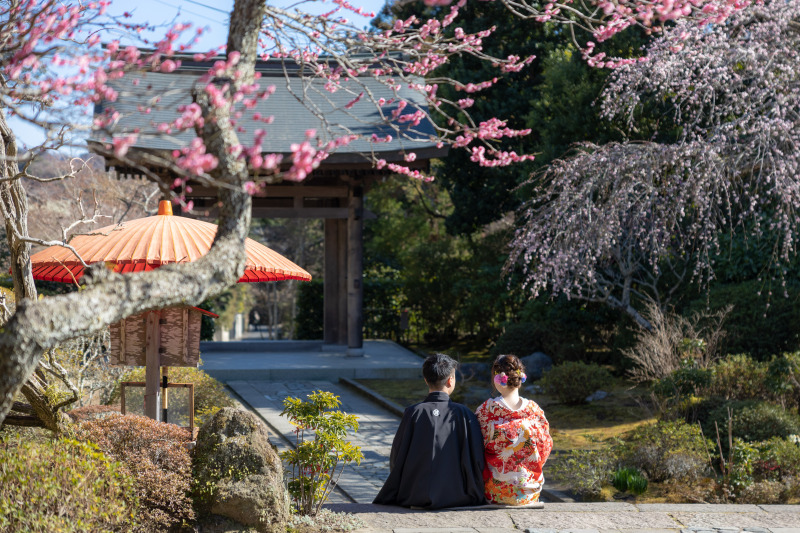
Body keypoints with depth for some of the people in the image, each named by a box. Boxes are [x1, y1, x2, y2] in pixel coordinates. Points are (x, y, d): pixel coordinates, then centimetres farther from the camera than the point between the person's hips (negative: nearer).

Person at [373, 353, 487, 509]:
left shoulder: (413, 413, -8)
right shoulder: (464, 414, -6)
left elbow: (396, 460, -2)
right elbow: (477, 460, -3)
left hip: (417, 497, 0)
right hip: (456, 497, 0)